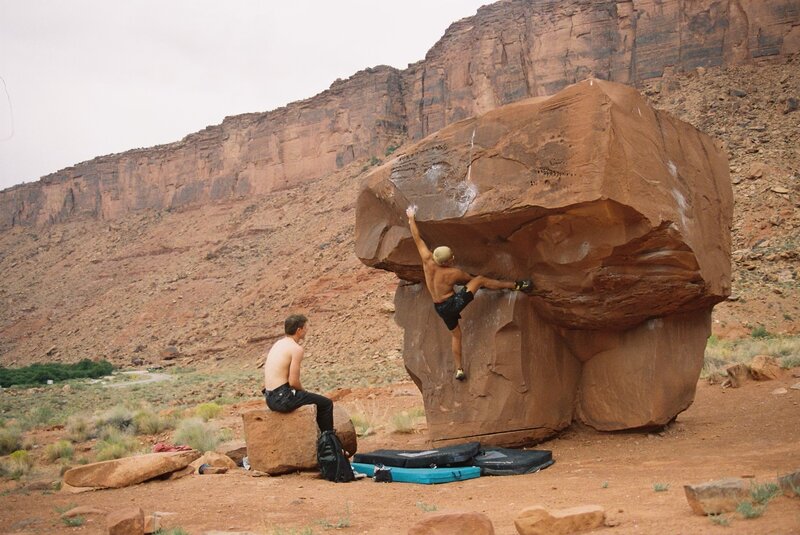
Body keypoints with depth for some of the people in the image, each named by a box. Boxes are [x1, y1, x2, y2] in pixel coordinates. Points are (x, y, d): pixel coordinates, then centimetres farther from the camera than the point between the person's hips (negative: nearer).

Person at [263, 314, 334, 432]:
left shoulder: (278, 344, 13)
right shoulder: (296, 348, -14)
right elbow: (293, 382, -17)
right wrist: (304, 391, 3)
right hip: (283, 398, -9)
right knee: (326, 404, 5)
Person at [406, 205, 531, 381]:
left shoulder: (427, 261, -11)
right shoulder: (454, 273, -18)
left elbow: (417, 238, -1)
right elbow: (472, 280, 4)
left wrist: (411, 218, 9)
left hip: (440, 309, 6)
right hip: (454, 303, -6)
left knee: (456, 335, 22)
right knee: (481, 279, -3)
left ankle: (459, 370, 22)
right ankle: (516, 286, -3)